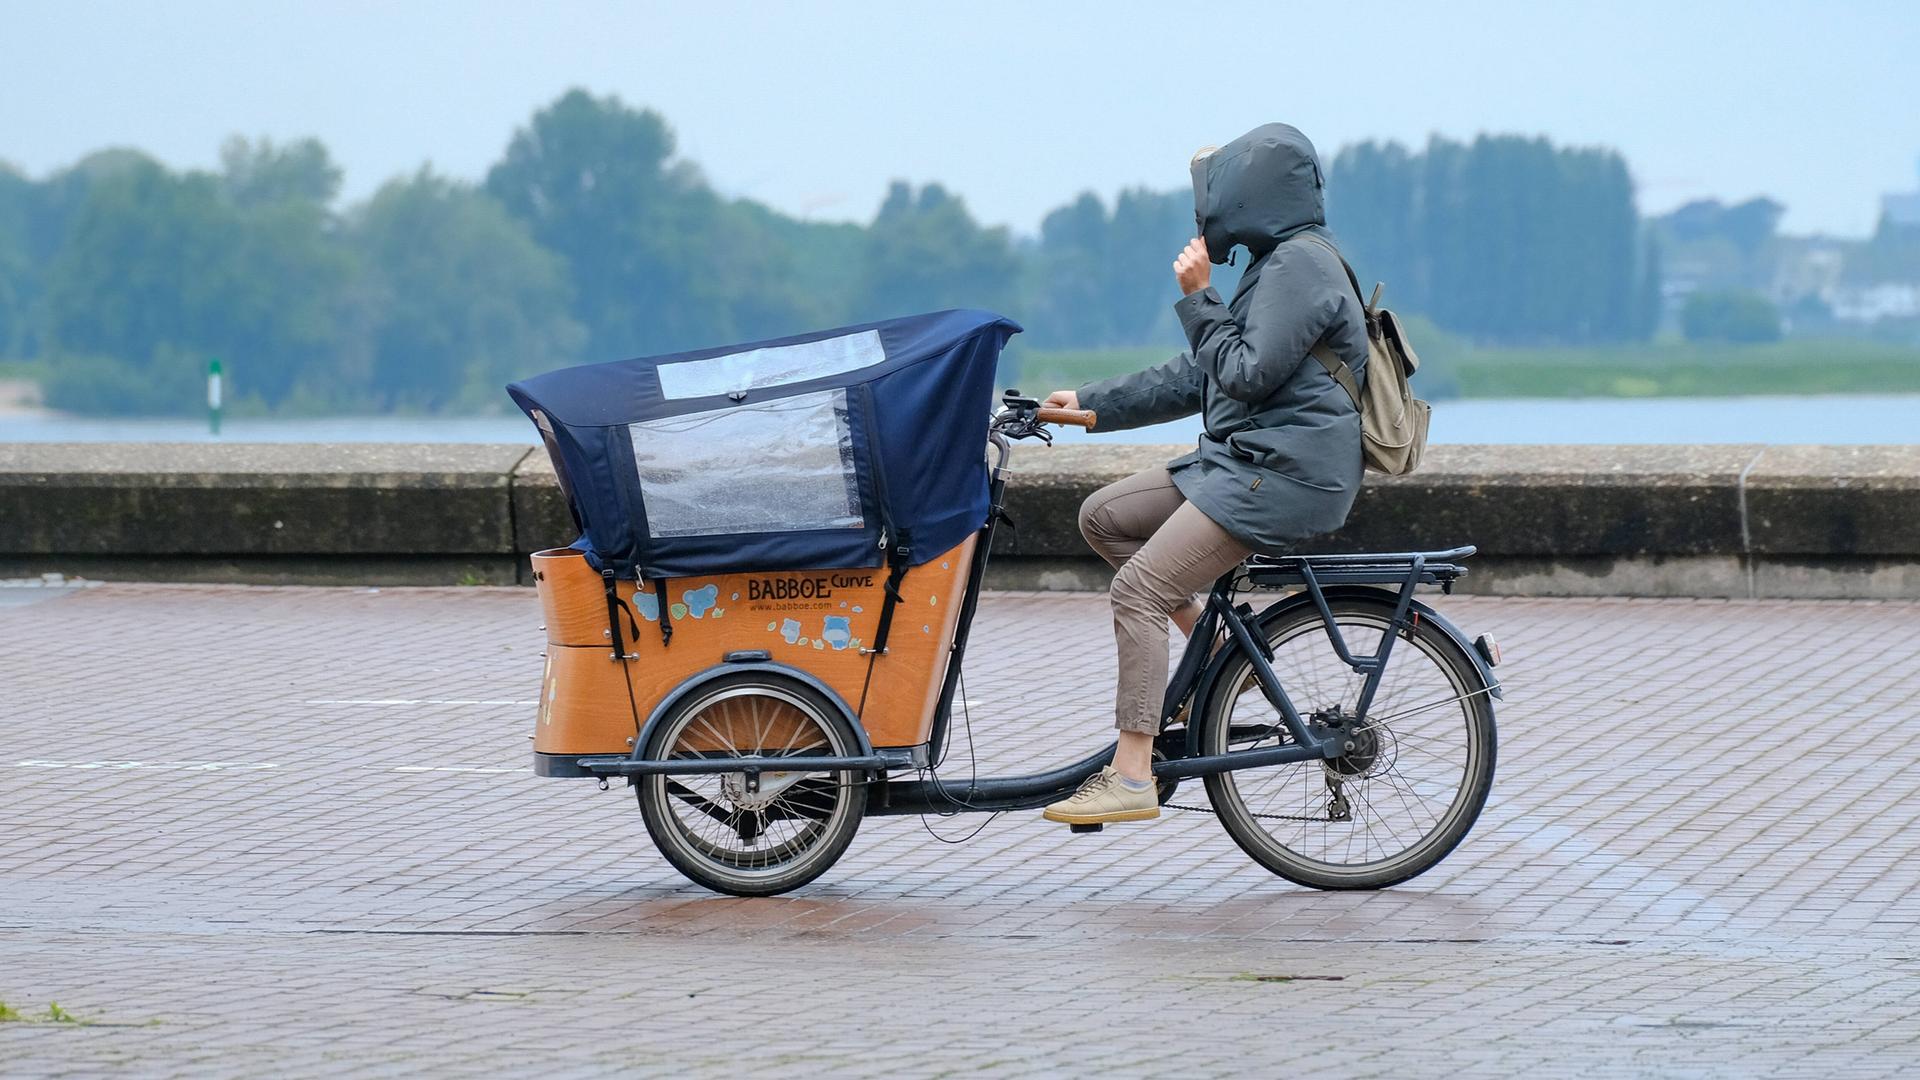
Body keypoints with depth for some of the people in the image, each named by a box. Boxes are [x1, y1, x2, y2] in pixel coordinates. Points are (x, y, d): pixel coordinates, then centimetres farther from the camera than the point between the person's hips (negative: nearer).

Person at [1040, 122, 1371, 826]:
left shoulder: (1301, 264, -12)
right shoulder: (1278, 264, 20)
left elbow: (1248, 373, -20)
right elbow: (1196, 378, 23)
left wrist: (1198, 299, -11)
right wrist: (1089, 404, 22)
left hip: (1283, 474, -11)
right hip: (1243, 462, 11)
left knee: (1138, 587, -16)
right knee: (1104, 517, 11)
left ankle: (1132, 778, -16)